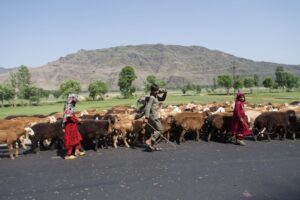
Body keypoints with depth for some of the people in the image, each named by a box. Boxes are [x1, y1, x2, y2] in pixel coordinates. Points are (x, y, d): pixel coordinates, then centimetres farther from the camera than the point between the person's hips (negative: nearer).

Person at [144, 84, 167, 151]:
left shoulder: (156, 96, 12)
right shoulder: (151, 98, -16)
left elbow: (162, 99, 27)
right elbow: (147, 107, -23)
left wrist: (165, 93, 7)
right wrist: (146, 117, -29)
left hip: (154, 116, 10)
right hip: (153, 116, -10)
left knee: (154, 131, 12)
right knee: (159, 130, -7)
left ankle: (153, 145, 18)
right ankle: (149, 141, -13)